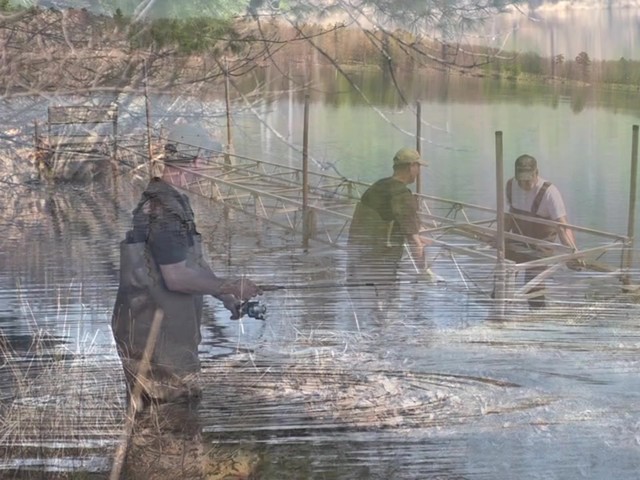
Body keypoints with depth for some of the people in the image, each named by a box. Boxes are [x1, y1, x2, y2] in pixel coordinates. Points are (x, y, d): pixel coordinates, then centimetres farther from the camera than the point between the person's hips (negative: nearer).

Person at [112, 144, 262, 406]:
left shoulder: (174, 202, 12)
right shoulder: (163, 210, -21)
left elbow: (192, 259, 22)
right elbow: (176, 277, -25)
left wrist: (225, 296, 15)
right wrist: (229, 287, -15)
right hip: (154, 333, -11)